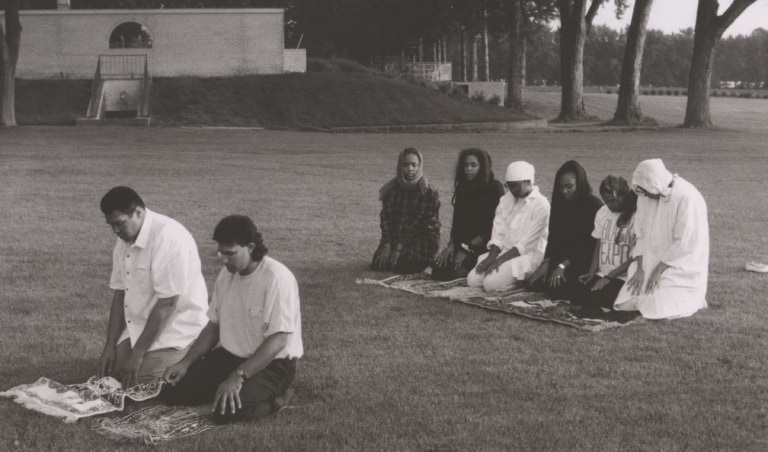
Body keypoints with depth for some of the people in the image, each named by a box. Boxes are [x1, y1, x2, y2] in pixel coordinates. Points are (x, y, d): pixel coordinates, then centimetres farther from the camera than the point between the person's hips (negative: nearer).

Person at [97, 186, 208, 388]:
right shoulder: (125, 241, 5)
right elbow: (120, 294, 10)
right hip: (137, 329, 8)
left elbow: (167, 304, -23)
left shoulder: (167, 237, -22)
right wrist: (110, 346, 2)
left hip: (174, 332, -8)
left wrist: (137, 354, -19)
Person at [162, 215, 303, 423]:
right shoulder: (226, 275, 4)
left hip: (272, 363, -8)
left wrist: (238, 377, -28)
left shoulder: (277, 278, -21)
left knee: (228, 411, -31)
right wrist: (185, 363, 2)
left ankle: (274, 398, -2)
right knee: (171, 391, -4)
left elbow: (277, 341, -24)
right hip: (229, 356, 8)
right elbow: (213, 326, 13)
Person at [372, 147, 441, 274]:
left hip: (422, 238, -3)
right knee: (379, 264, -15)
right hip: (395, 237, 4)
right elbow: (386, 217, -2)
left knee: (404, 265, -25)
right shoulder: (391, 190, 3)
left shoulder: (428, 193, -9)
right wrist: (387, 245, -15)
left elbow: (420, 222, -15)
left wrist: (400, 247, -20)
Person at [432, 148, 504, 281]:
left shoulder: (495, 188, -8)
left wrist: (468, 248, -15)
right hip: (462, 242, 6)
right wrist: (451, 245, -5)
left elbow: (493, 226, -12)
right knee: (438, 271, -15)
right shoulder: (462, 187, 12)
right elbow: (456, 221, 11)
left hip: (482, 245, -6)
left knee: (458, 273, -26)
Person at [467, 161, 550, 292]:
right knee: (472, 280, -10)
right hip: (504, 251, 7)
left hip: (528, 256, -7)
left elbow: (527, 243, -15)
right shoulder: (506, 199, 10)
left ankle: (522, 282, 1)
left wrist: (500, 260, -19)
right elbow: (498, 232, 5)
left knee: (491, 283, -25)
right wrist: (492, 256, -13)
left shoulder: (540, 205, -11)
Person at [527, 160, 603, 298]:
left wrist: (563, 266, -19)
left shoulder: (594, 205, -11)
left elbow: (589, 243, -15)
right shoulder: (560, 203, 11)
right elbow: (553, 236, 10)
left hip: (584, 261, -7)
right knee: (534, 281, -14)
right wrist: (546, 262, -6)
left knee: (556, 286, -29)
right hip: (561, 258, 7)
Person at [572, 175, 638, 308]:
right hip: (601, 274, 6)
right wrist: (591, 272, -2)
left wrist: (608, 277, -12)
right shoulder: (602, 213, 9)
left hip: (623, 278, -6)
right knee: (577, 296, -17)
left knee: (594, 299, -25)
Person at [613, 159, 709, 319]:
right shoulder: (645, 195, 0)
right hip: (651, 264, 6)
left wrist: (658, 271, -18)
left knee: (659, 310, -21)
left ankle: (694, 297, 8)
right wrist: (640, 269, -7)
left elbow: (684, 243, -21)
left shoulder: (687, 198, -20)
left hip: (681, 268, -6)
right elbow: (641, 234, 4)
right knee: (624, 305, -6)